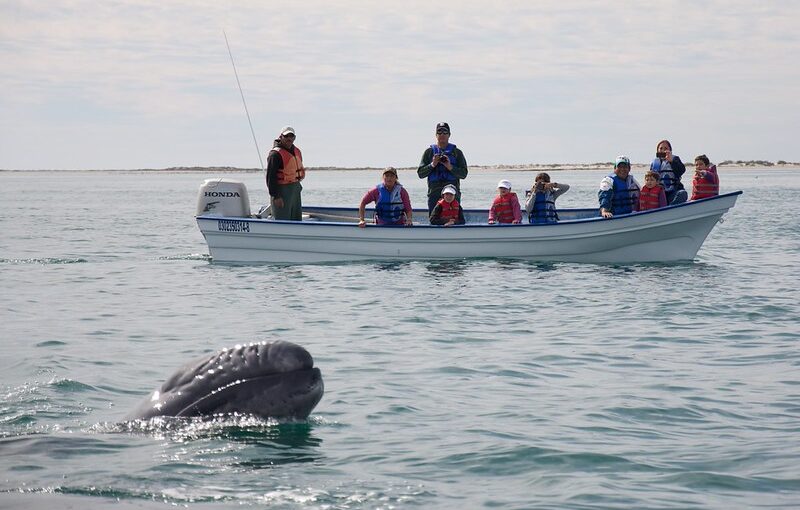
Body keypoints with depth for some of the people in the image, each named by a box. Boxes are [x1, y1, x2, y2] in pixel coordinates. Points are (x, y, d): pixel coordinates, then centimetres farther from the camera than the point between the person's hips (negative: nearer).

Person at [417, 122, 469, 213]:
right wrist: (432, 165, -8)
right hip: (434, 194, 1)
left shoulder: (456, 152, 11)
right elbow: (420, 173, 7)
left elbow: (463, 174, 3)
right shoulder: (429, 152, 13)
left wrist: (450, 167, -12)